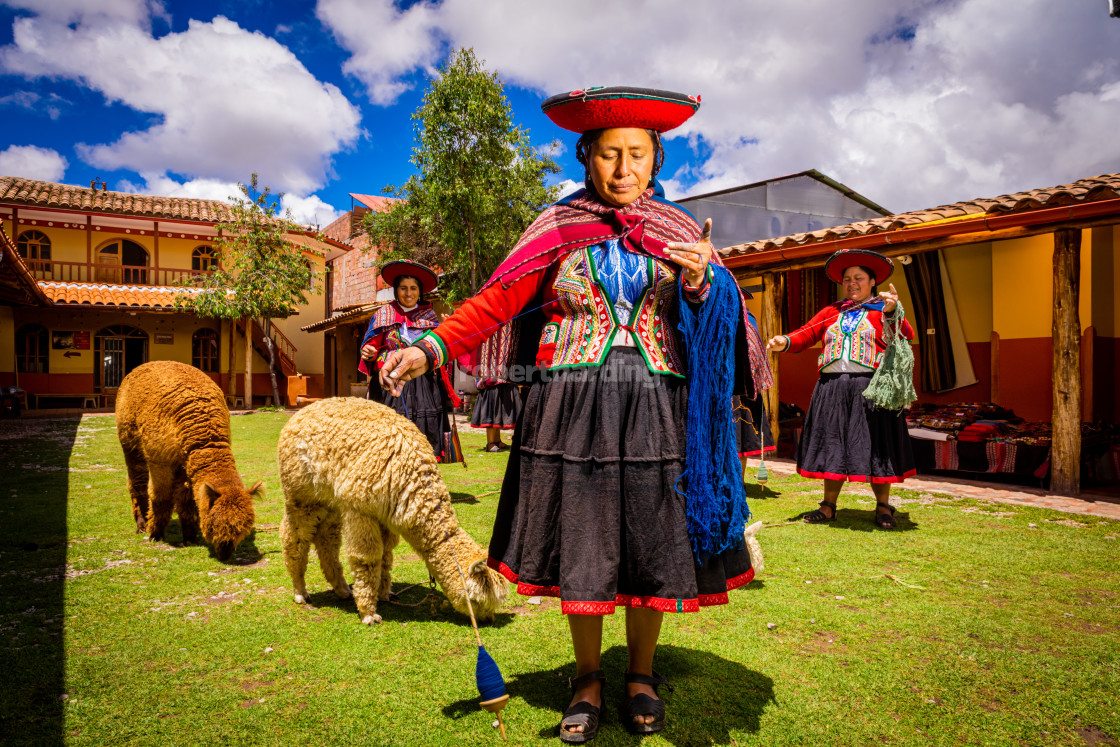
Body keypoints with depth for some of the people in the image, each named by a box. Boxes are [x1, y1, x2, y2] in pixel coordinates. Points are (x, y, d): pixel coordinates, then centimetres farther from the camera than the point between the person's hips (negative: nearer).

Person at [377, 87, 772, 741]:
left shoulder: (677, 232, 10)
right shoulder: (558, 228, 6)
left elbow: (716, 322, 5)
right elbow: (496, 301, 0)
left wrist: (702, 284, -16)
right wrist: (430, 348, -11)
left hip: (655, 410, 1)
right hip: (572, 408, 0)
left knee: (651, 545, 6)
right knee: (579, 545, 6)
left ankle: (642, 675, 28)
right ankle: (588, 679, 27)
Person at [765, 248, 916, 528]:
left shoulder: (884, 310, 8)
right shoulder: (831, 312, 19)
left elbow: (906, 337, -8)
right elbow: (806, 335, 12)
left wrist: (892, 313, -26)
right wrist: (785, 342, -8)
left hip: (869, 387, -3)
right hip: (832, 387, 3)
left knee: (874, 445, -1)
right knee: (832, 444, 7)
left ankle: (883, 507, 13)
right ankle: (829, 505, 16)